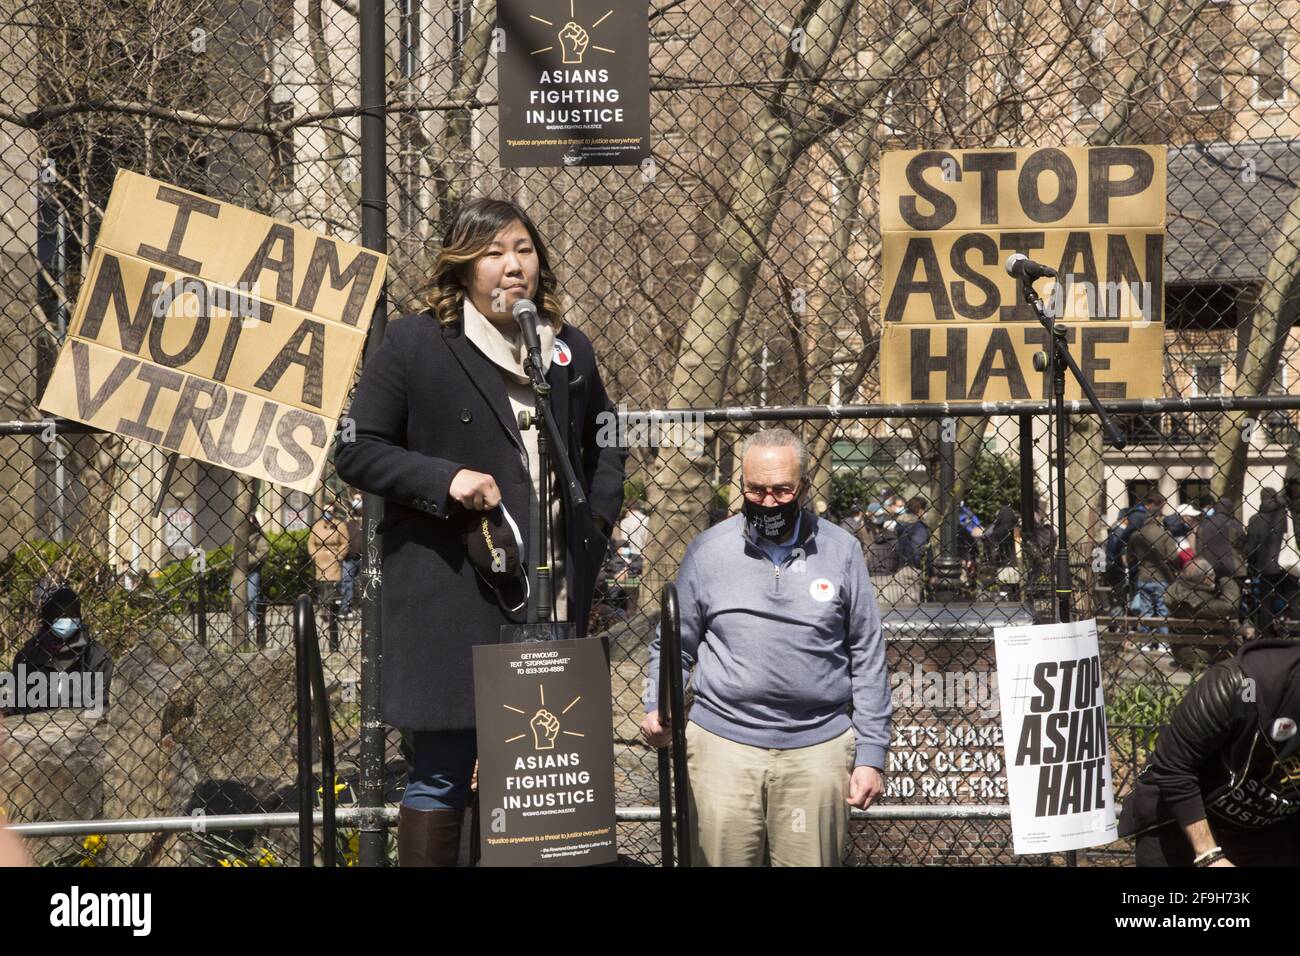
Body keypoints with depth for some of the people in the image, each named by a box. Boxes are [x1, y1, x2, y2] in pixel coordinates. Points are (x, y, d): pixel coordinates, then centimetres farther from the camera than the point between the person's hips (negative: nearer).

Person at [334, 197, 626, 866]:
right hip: (449, 597, -5)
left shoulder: (570, 350, 13)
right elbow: (356, 451, -2)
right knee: (444, 772, -3)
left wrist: (598, 519, 12)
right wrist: (445, 479, -14)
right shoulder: (413, 344, -3)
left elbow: (603, 443, 29)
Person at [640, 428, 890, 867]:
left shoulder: (841, 550, 4)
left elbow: (867, 658, 6)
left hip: (818, 748, 0)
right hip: (722, 744, 0)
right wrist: (658, 709, -9)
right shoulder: (708, 551, 4)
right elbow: (675, 646, 10)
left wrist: (871, 755, 2)